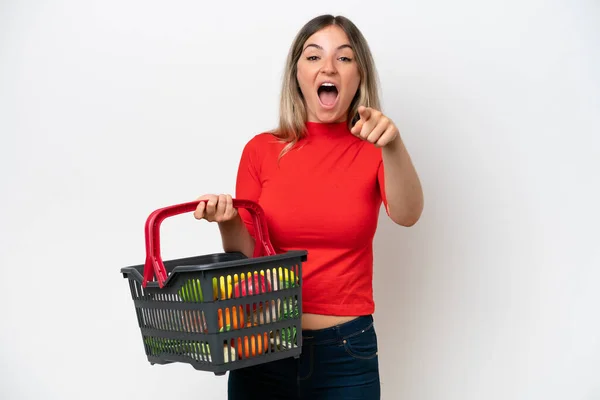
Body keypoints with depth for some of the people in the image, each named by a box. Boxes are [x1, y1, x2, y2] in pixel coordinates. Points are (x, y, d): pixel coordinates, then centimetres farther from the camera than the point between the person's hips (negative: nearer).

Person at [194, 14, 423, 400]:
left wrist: (393, 145, -38)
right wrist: (229, 223, -19)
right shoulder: (262, 150, -1)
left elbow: (407, 215, -22)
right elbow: (245, 264, 1)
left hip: (347, 352, 0)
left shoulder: (373, 151, -2)